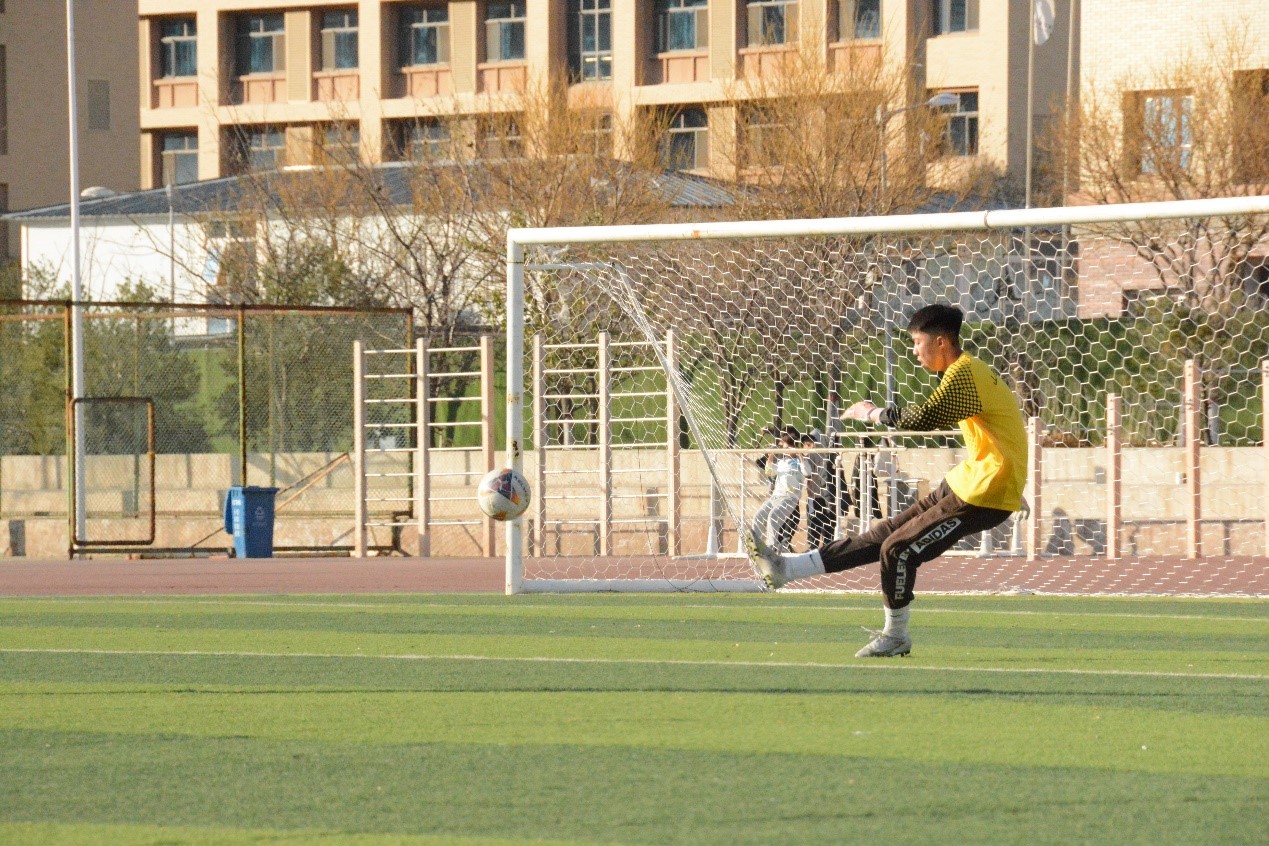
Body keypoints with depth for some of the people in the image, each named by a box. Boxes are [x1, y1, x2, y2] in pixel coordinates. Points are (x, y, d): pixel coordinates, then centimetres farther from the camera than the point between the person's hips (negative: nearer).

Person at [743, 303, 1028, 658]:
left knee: (898, 549, -6)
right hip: (968, 483, 9)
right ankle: (787, 568, 10)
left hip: (984, 494, -9)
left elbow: (923, 419, -29)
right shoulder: (967, 372, 14)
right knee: (885, 533, 9)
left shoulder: (964, 374, -18)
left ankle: (895, 638, 12)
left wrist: (872, 413, -16)